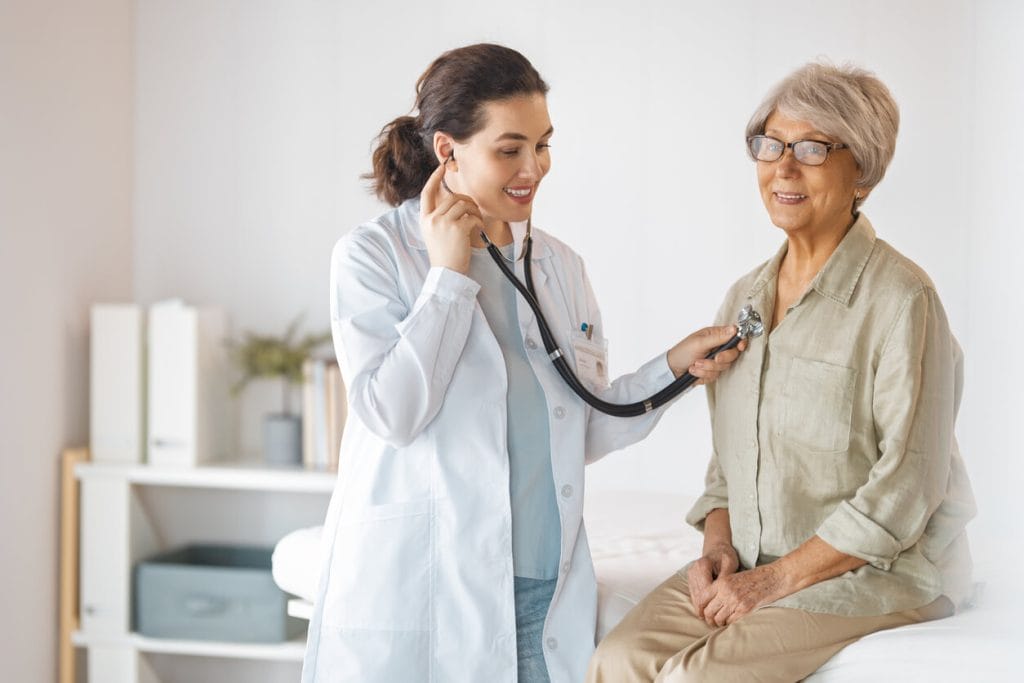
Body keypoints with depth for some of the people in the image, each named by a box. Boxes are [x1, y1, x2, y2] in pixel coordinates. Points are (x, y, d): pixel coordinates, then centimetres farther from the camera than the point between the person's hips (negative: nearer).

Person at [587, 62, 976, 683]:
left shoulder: (900, 299, -13)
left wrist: (779, 576, -16)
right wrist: (719, 546, 0)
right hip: (751, 565, 6)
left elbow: (906, 490, -16)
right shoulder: (745, 297, 11)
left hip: (875, 576, -6)